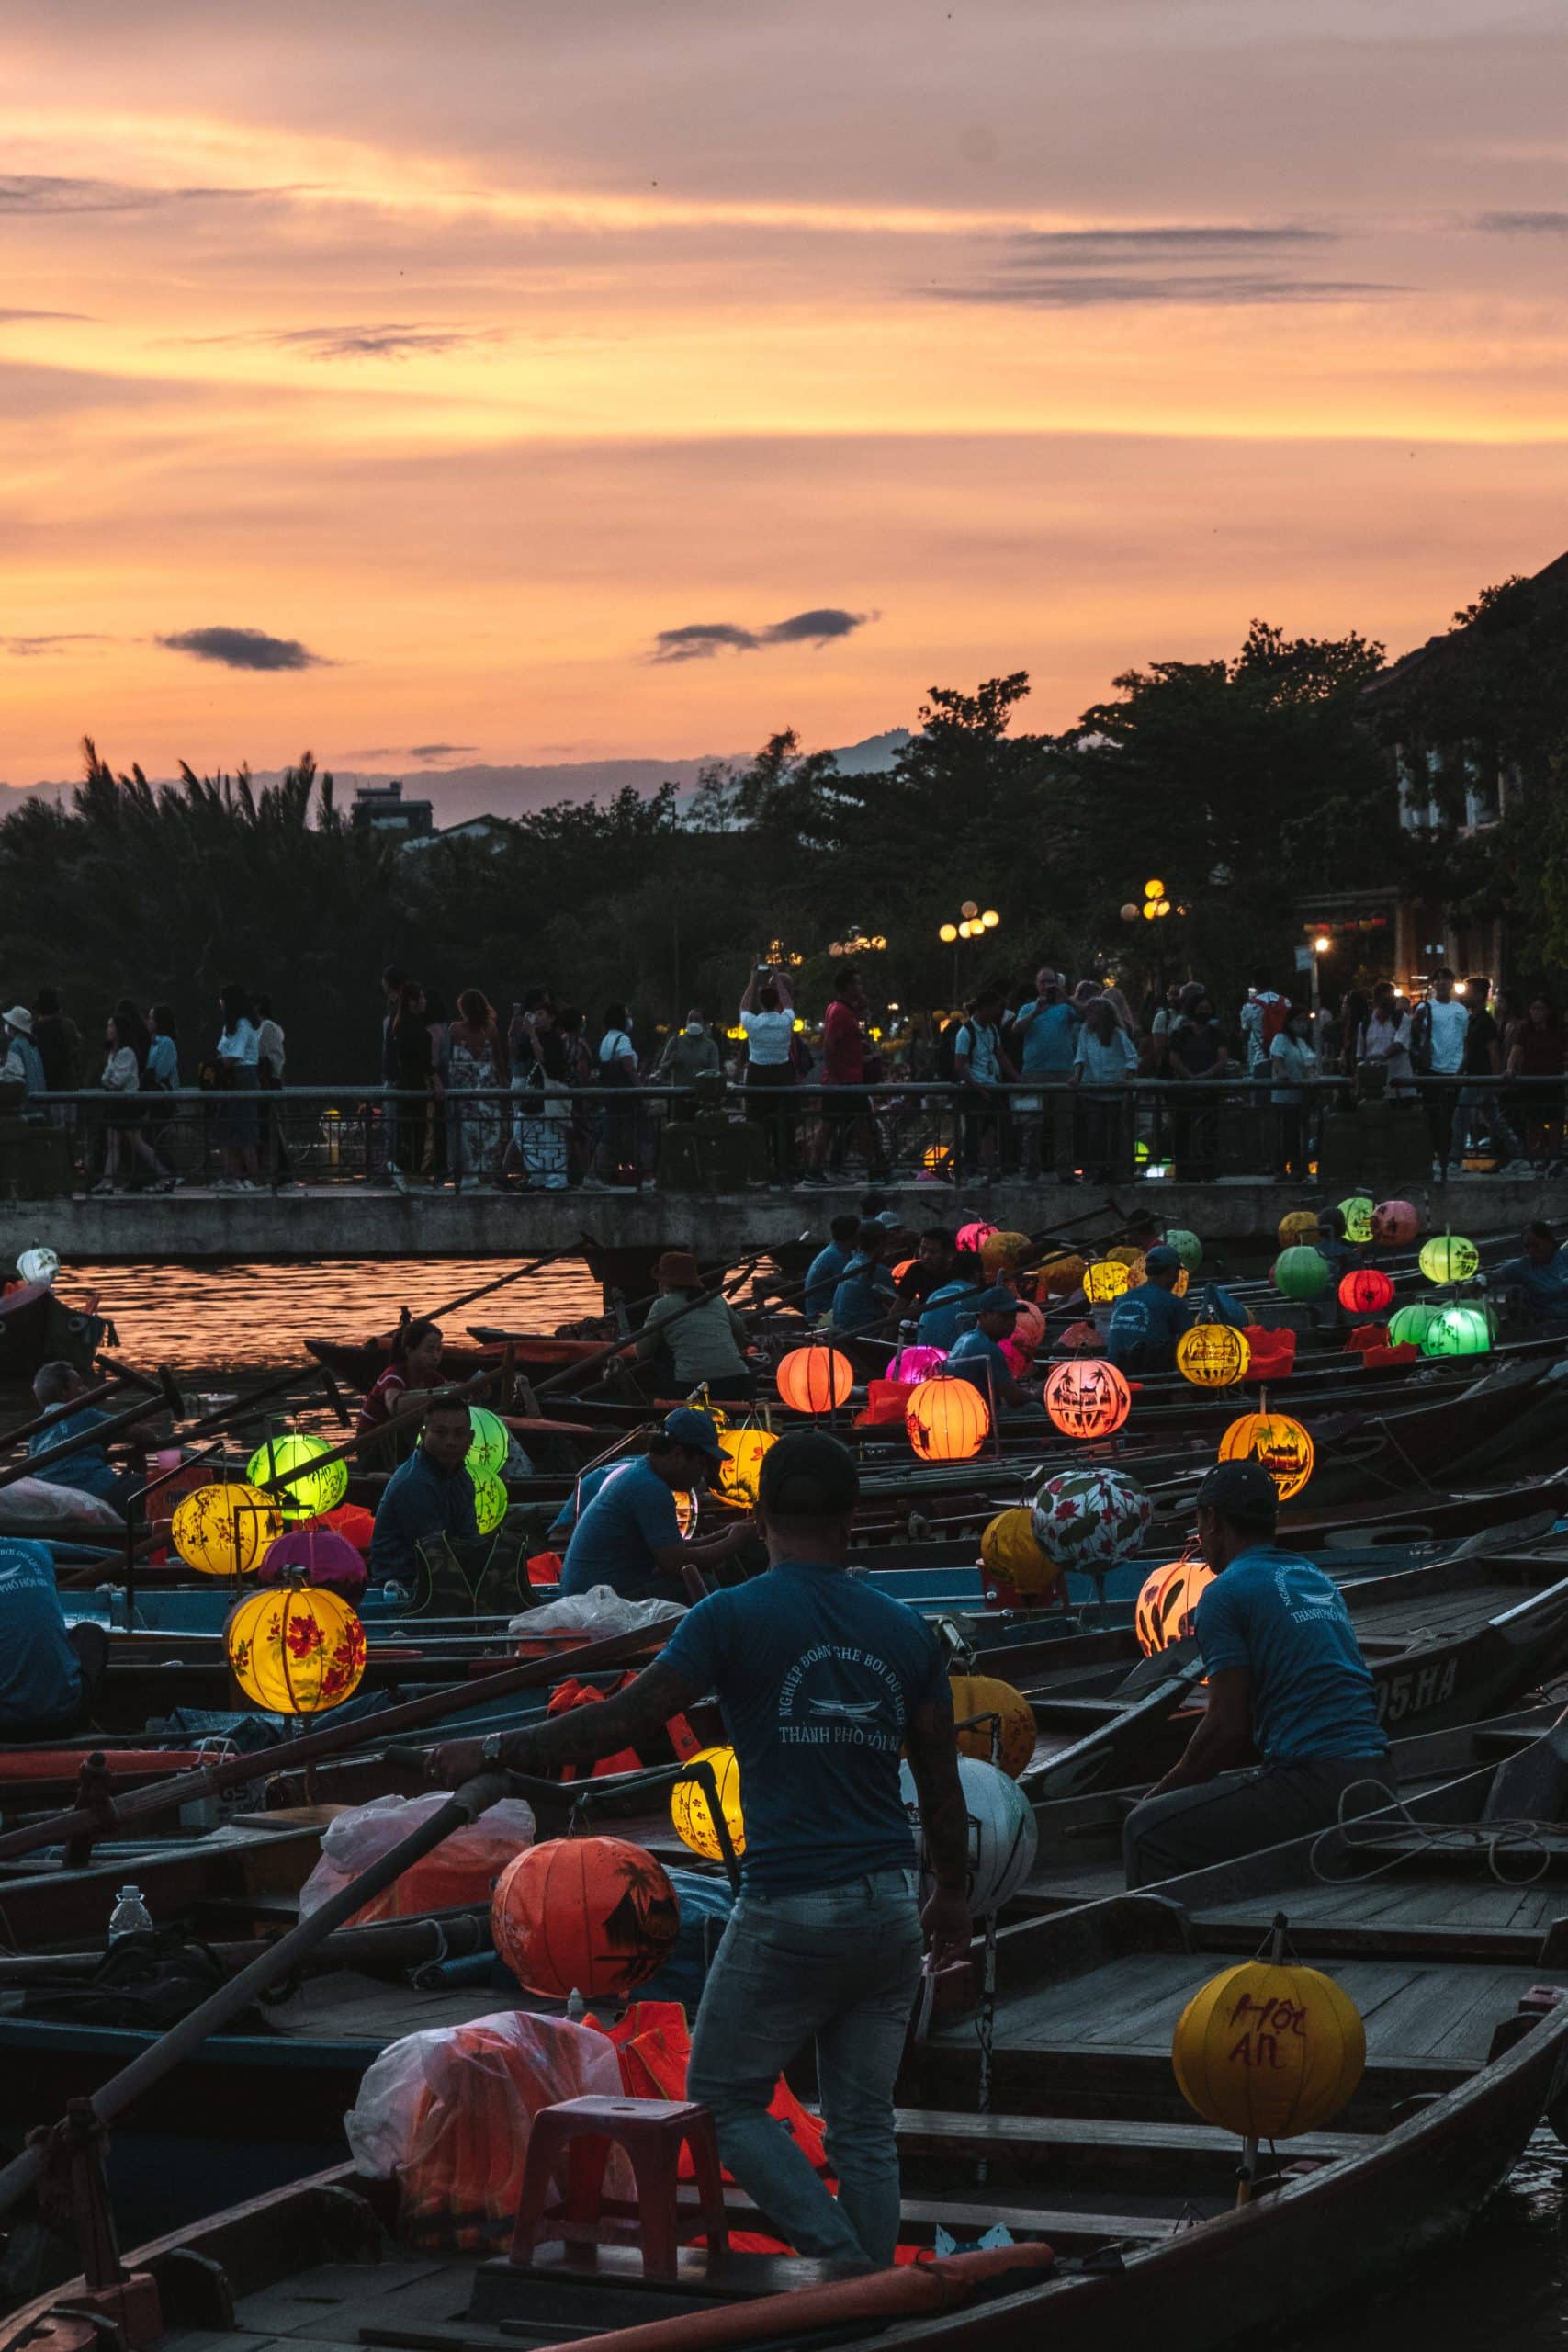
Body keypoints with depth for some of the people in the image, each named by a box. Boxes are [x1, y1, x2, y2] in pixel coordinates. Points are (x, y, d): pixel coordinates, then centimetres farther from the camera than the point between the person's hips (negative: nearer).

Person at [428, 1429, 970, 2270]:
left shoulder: (734, 1617, -7)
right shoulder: (906, 1631, 7)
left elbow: (621, 1722, -10)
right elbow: (941, 1781, 12)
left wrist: (493, 1751, 0)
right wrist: (950, 1893, 26)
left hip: (789, 1913, -5)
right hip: (890, 1909, 5)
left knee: (725, 2102, 10)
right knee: (864, 2126, 12)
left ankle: (841, 2263, -6)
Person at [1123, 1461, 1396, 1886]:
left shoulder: (1226, 1593, -6)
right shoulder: (1319, 1580, 20)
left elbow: (1228, 1726, -9)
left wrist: (1160, 1795, 6)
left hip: (1313, 1785, -8)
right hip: (1375, 1779, 8)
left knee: (1147, 1831, 0)